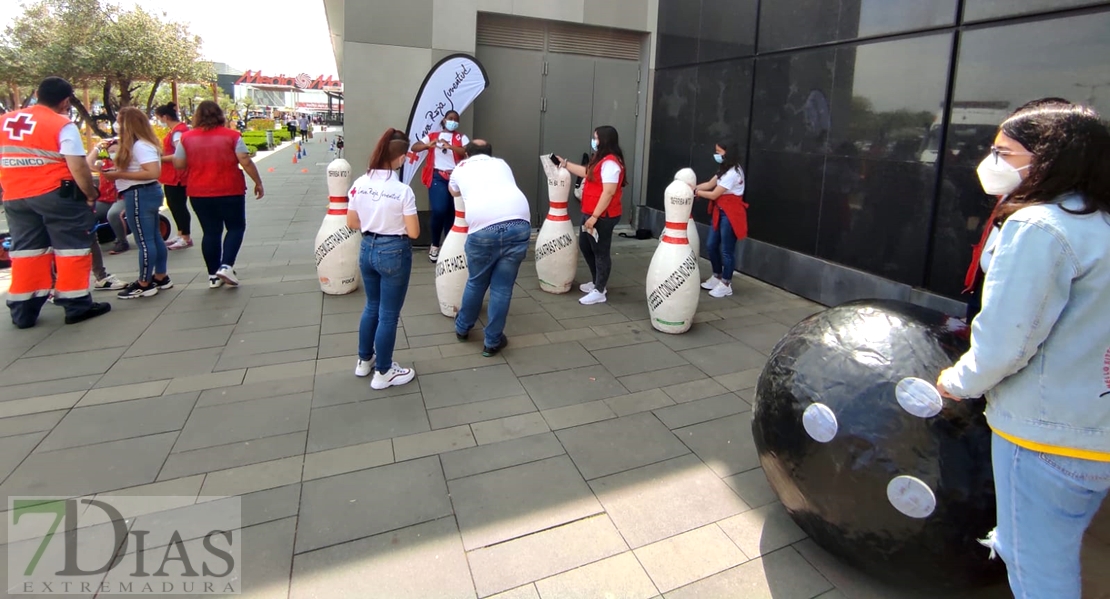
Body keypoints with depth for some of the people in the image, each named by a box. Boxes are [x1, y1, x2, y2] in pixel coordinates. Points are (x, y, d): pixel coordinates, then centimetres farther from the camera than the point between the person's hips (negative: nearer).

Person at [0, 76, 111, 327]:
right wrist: (91, 195, -3)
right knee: (72, 248, 3)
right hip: (57, 195, -6)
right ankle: (77, 305, 4)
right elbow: (78, 168, -16)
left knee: (26, 251, 12)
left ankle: (23, 311, 16)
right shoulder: (62, 125, -10)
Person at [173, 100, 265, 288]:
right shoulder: (231, 135, -5)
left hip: (199, 193, 3)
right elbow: (246, 162, -10)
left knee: (210, 232, 11)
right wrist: (258, 182, -1)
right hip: (230, 191, -3)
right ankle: (226, 266, -6)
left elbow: (178, 164, 6)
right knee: (236, 227, 12)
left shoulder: (187, 137, 3)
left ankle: (213, 275, 13)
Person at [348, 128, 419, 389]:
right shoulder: (403, 190, -19)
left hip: (367, 248, 6)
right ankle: (383, 372, 20)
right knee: (388, 314, 7)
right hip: (394, 252, -6)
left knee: (371, 307, 24)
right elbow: (414, 232, -15)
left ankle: (364, 360, 38)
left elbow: (352, 223, 6)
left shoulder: (360, 183, -3)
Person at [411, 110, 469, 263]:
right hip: (438, 177, -1)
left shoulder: (462, 138, 11)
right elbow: (414, 147, 4)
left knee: (453, 213, 5)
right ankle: (435, 245, 5)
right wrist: (429, 145, -16)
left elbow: (468, 152, -7)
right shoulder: (432, 135, 12)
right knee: (439, 210, -16)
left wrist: (450, 146, -22)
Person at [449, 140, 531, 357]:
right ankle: (493, 342, 20)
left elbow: (453, 192, 49)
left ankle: (462, 328, 41)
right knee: (502, 287, 10)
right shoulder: (501, 164, 29)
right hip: (519, 223, 1)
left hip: (483, 228, -1)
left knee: (476, 283, 20)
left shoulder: (461, 168, 27)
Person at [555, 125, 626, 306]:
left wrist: (594, 217, -25)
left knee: (600, 252, -1)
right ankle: (598, 282, 33)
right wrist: (565, 164, 29)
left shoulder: (610, 163, -19)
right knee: (585, 246, 19)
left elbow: (608, 192, -25)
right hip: (592, 214, 11)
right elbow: (586, 173, 30)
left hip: (602, 217, -11)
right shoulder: (600, 160, 14)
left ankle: (599, 292, 10)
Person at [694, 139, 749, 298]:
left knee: (726, 250, 0)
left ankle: (726, 285, 12)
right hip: (720, 212, 10)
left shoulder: (733, 173, -21)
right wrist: (693, 188, -5)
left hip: (730, 215, -10)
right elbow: (709, 184, 8)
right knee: (711, 245, 14)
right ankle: (717, 277, 29)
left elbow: (713, 194, -20)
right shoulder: (725, 169, 12)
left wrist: (695, 192, -10)